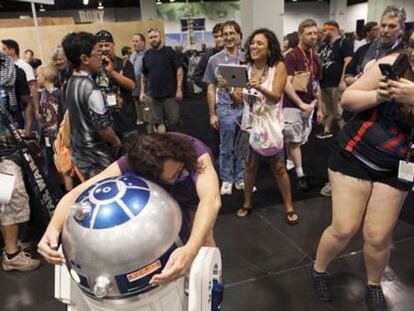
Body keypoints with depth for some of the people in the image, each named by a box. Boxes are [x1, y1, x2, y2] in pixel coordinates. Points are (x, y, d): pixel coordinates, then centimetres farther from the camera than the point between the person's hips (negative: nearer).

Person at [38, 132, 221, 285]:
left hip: (199, 189, -1)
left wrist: (190, 250, -79)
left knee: (205, 238, -9)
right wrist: (53, 228, -62)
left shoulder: (197, 153, -46)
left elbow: (211, 199, -62)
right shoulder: (132, 165, -39)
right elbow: (78, 192, -43)